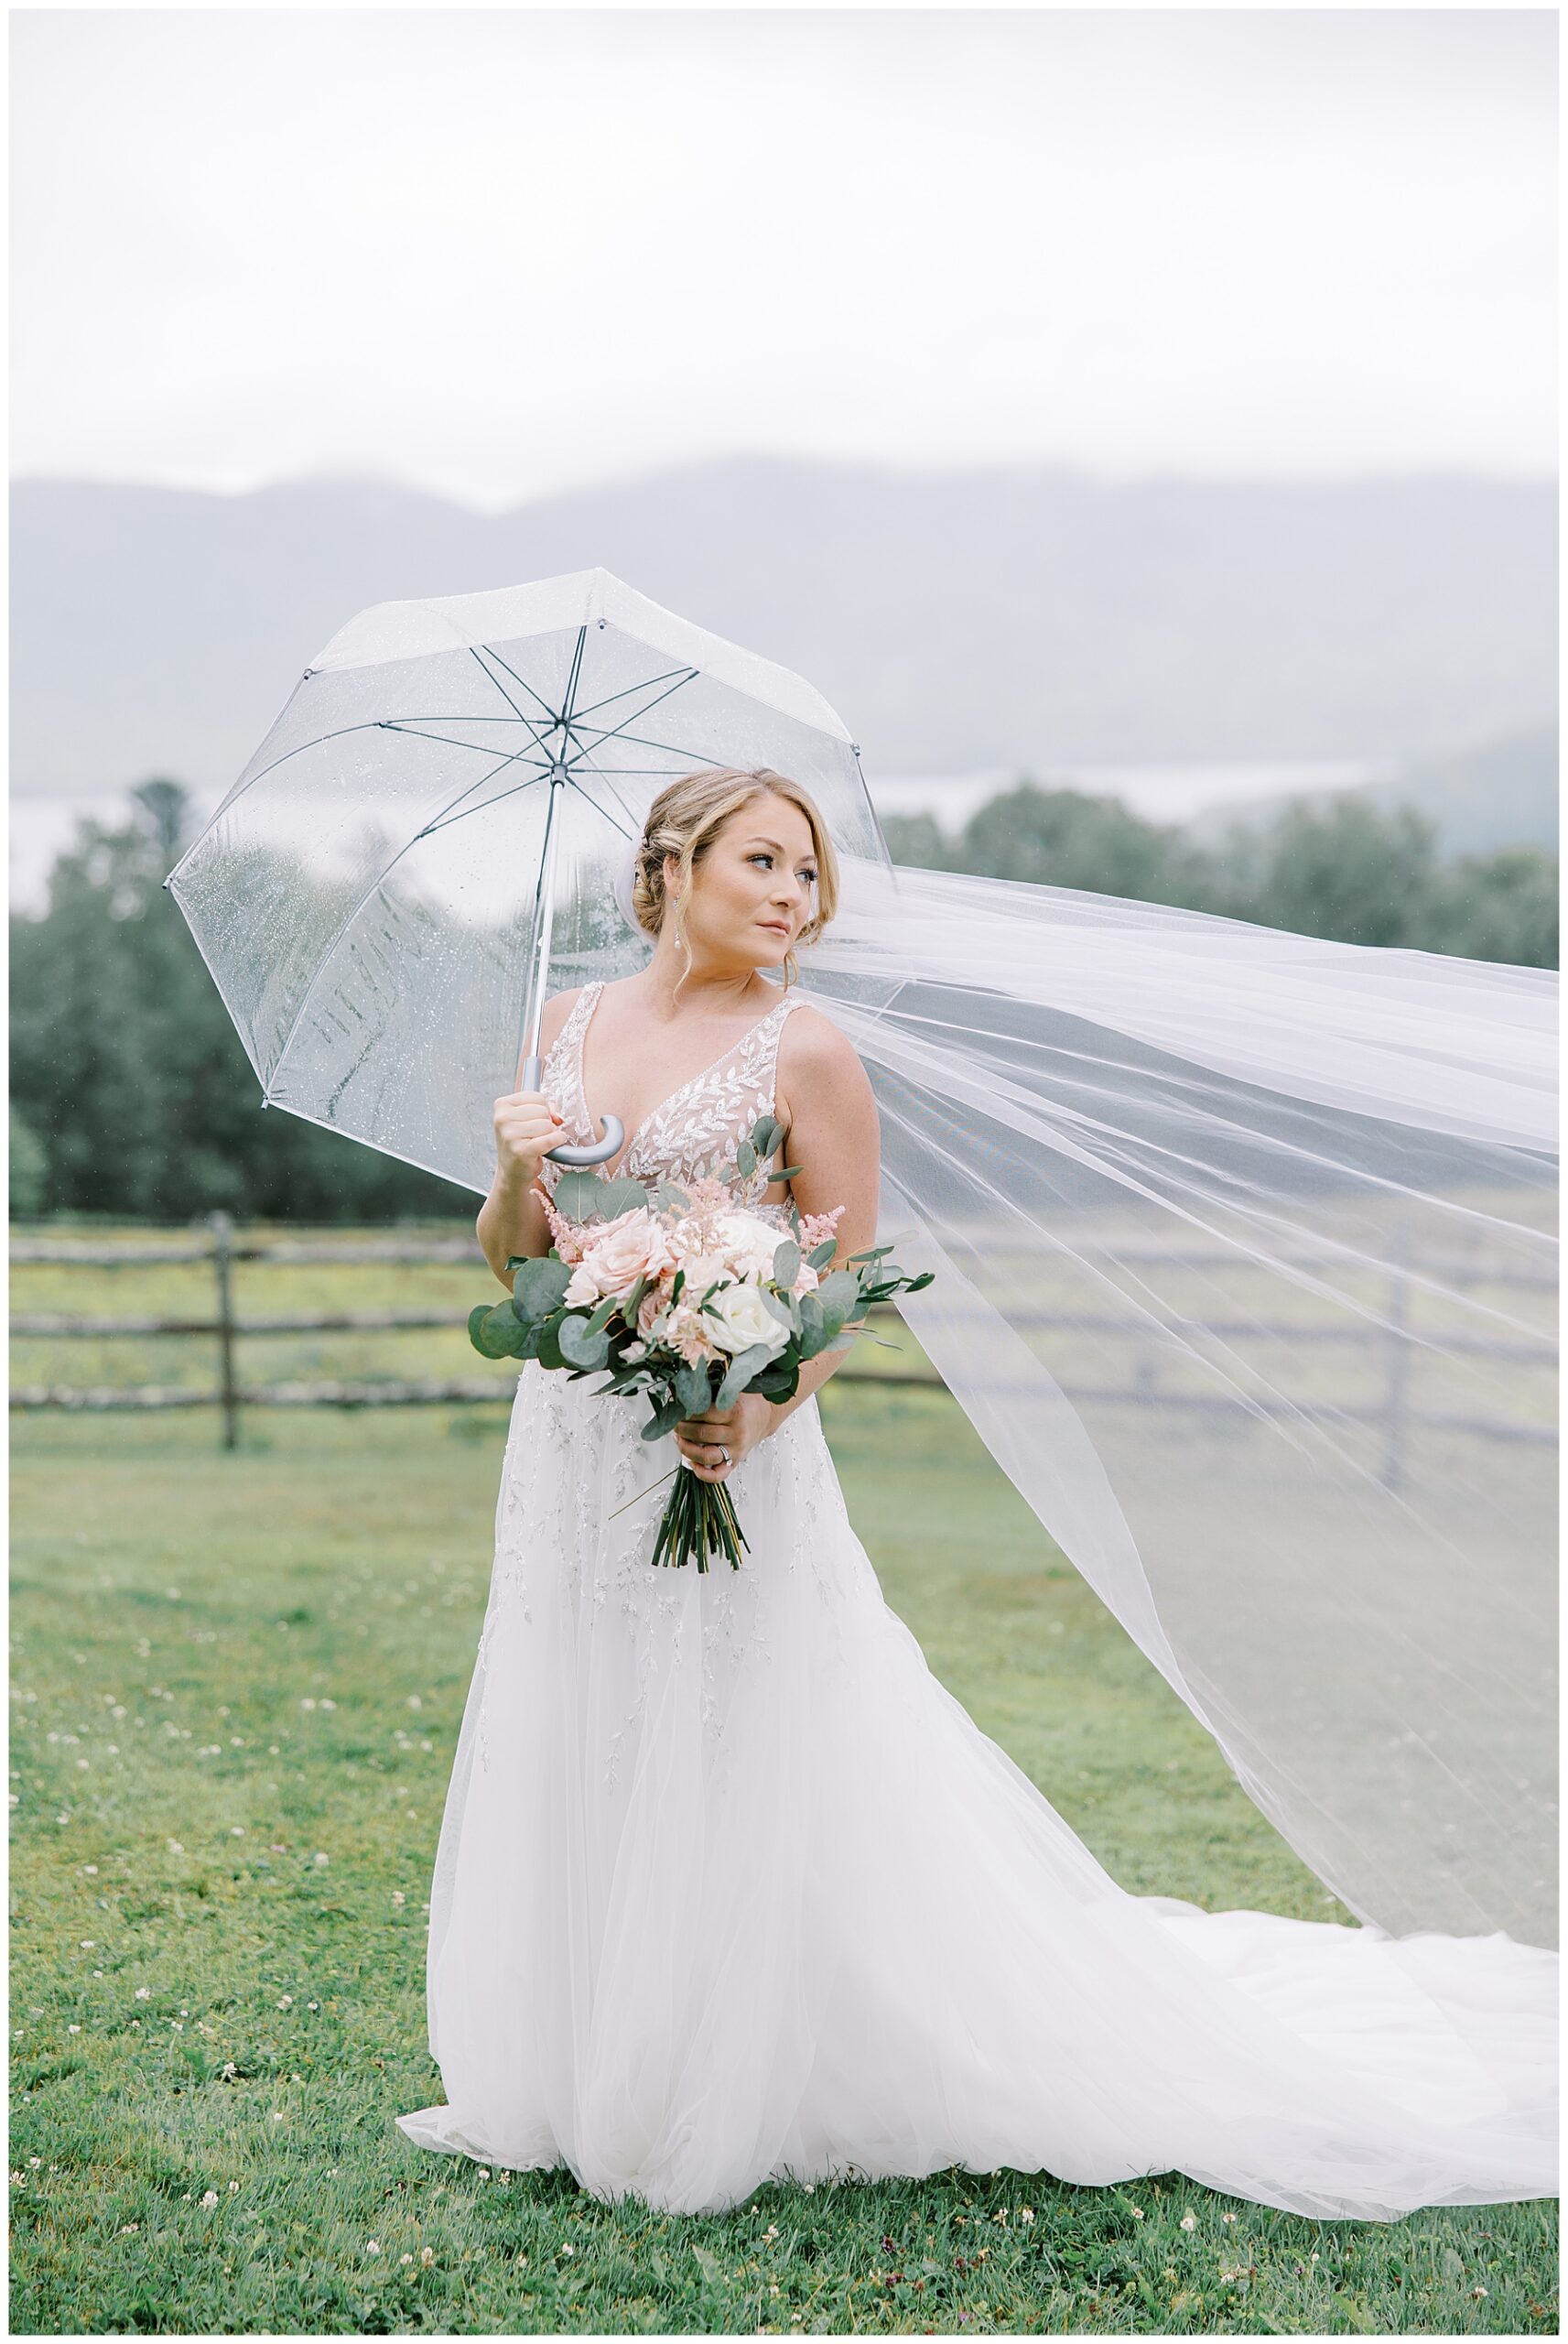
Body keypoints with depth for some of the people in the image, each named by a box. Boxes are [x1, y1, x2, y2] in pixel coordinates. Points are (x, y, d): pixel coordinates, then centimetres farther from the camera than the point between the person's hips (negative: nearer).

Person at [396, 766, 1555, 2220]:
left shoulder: (802, 1052, -7)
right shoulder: (573, 1022, 8)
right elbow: (508, 1260, 12)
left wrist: (758, 1409, -26)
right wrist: (515, 1170, -10)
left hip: (728, 1461, -5)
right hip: (571, 1454, 6)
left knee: (729, 1796, 0)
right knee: (574, 1788, 14)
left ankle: (723, 2103, 17)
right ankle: (576, 2083, 31)